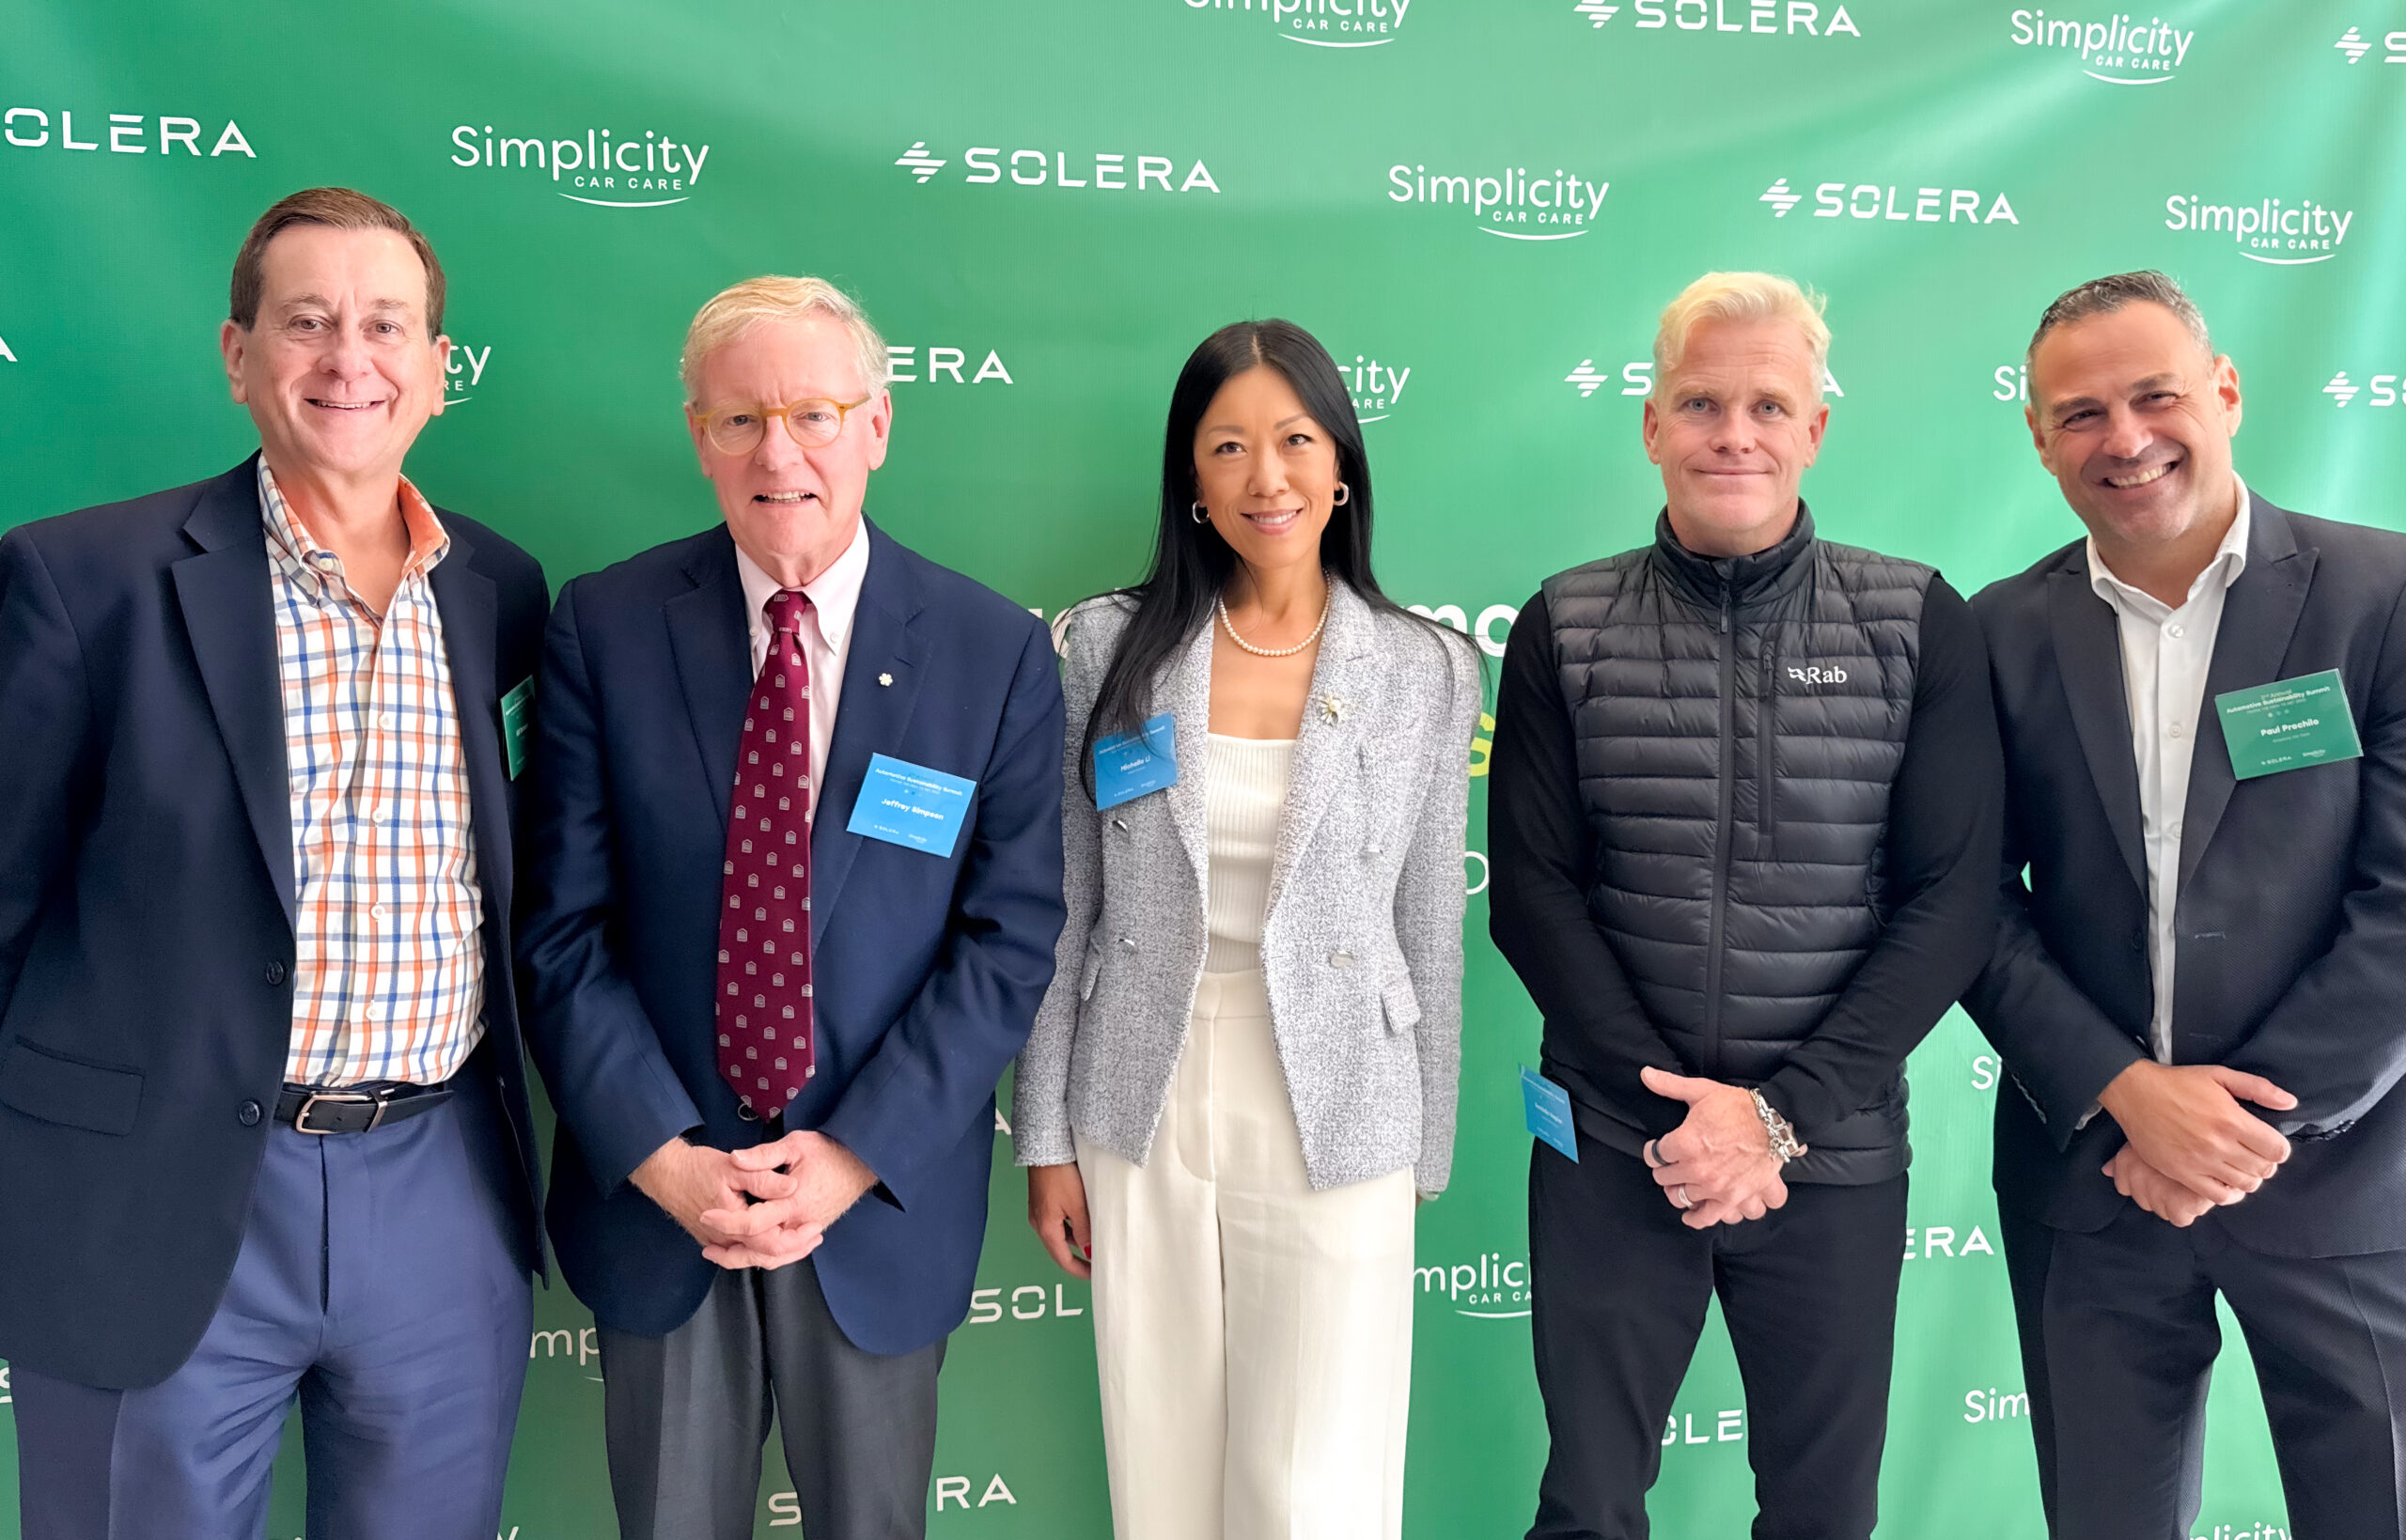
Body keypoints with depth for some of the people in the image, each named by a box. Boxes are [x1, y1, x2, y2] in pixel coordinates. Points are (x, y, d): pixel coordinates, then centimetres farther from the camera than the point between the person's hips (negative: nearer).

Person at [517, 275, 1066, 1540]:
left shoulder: (996, 651, -7)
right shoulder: (603, 628, -6)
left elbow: (1008, 937, -8)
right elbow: (562, 926, -6)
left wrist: (859, 1157, -14)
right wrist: (662, 1158, -14)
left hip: (884, 1198, 0)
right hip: (656, 1195, 1)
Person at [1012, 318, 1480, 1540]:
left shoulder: (1427, 672, -2)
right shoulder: (1111, 645, -2)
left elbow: (1430, 931, 4)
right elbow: (1061, 906, 2)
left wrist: (1421, 1162, 6)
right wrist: (1047, 1139, 2)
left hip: (1334, 1130, -1)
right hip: (1144, 1124, 1)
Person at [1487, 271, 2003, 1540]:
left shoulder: (1921, 626, -2)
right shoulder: (1564, 629, -1)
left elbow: (1951, 899, -5)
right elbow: (1531, 894, -4)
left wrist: (1782, 1113, -12)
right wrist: (1674, 1109, -11)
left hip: (1835, 1155, 0)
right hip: (1611, 1148, 0)